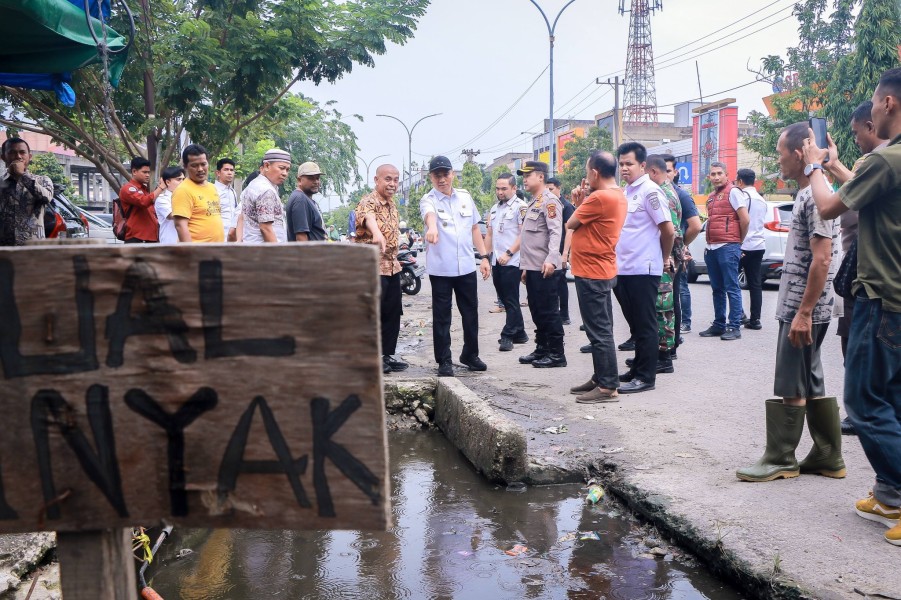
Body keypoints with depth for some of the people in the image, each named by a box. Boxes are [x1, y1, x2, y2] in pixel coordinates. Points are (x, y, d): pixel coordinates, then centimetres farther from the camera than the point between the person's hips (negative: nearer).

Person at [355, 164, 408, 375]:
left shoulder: (392, 204, 12)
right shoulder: (368, 202, -17)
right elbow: (368, 217, -41)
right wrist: (376, 233, -63)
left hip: (392, 266, 9)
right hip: (371, 267, -8)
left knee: (393, 313, 12)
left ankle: (387, 354, 23)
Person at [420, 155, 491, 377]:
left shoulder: (465, 197, 9)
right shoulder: (428, 200, -6)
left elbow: (474, 228, 16)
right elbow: (429, 214, -31)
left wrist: (484, 256, 11)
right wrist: (432, 227, -54)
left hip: (466, 266, 4)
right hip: (440, 269, -4)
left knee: (471, 313, 13)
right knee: (441, 317, 3)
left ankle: (470, 354, 30)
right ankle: (444, 361, 14)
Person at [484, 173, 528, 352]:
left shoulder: (520, 207, -7)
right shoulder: (494, 209, 17)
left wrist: (508, 253, -19)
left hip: (512, 262, -8)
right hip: (496, 262, 8)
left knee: (511, 301, -4)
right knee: (505, 300, 12)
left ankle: (508, 336, -1)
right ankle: (519, 333, 21)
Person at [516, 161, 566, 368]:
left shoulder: (549, 201, -9)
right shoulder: (533, 203, 20)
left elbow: (556, 232, -20)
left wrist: (551, 259, -30)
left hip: (544, 268, -10)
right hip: (532, 267, 10)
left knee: (549, 311, -4)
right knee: (537, 311, 13)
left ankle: (556, 353, 2)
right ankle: (541, 350, 22)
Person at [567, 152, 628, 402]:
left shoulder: (600, 197, -19)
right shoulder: (618, 195, 12)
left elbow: (571, 224, -11)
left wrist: (579, 204, 4)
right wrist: (582, 203, 4)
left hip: (592, 273, -11)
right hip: (600, 271, 11)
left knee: (599, 331, -6)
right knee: (601, 329, 15)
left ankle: (608, 387, -1)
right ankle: (600, 378, 24)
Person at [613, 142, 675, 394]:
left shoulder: (650, 191, -11)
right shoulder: (626, 191, 14)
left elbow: (668, 230, -13)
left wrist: (665, 257, 0)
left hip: (643, 270, -8)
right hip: (623, 269, 8)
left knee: (645, 325, -1)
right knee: (634, 323, 16)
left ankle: (646, 376, 6)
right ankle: (637, 369, 26)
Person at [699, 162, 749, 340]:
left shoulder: (733, 192, -5)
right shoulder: (711, 197, 18)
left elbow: (745, 220, -10)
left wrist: (738, 240, 2)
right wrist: (709, 244, 15)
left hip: (728, 247, -8)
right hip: (711, 248, 8)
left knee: (732, 288, -6)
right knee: (717, 289, 12)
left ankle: (734, 327, -5)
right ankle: (719, 324, 19)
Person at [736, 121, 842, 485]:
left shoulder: (815, 196, -16)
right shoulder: (806, 194, 14)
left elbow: (821, 259, -22)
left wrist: (803, 313, -22)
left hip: (804, 309, -10)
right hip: (797, 307, 10)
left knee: (791, 386, -1)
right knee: (811, 384, 14)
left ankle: (780, 459, 10)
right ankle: (828, 458, 22)